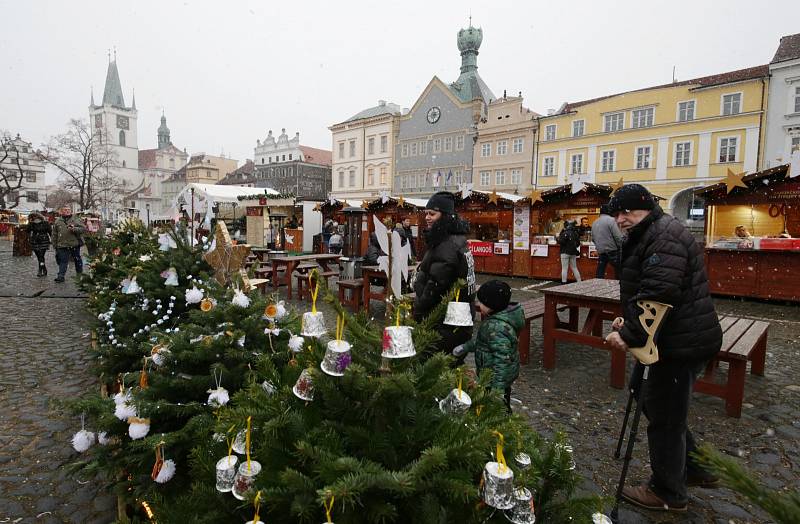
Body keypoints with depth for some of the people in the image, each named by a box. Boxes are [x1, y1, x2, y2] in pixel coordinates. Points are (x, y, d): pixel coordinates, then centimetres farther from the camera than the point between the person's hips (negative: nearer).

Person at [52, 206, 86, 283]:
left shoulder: (76, 220, 4)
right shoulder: (58, 221, 10)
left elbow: (83, 229, -3)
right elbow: (54, 234, 14)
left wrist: (74, 229, -20)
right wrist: (55, 245, 11)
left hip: (75, 245, -1)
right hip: (62, 245, 1)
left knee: (78, 260, 10)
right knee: (63, 261, -1)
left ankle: (79, 274, 25)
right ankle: (61, 276, 1)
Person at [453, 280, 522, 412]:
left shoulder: (497, 327, -29)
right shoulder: (501, 317, 2)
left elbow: (502, 359, -29)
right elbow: (483, 339, 17)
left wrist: (498, 387, -26)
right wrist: (466, 347, 19)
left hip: (497, 377, -10)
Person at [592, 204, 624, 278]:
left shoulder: (594, 223, 11)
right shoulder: (611, 220, -10)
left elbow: (593, 238, 17)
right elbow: (618, 237, -15)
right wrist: (622, 247, -5)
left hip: (601, 252, 6)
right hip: (612, 251, -6)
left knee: (599, 274, 8)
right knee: (619, 274, 2)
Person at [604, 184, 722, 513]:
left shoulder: (665, 235, -19)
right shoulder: (649, 236, 15)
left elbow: (658, 294, -29)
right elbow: (644, 290, 22)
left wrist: (629, 335, -23)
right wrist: (629, 320, 9)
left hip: (681, 343, -11)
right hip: (672, 339, 11)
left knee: (664, 417, 4)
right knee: (649, 399, 22)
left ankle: (668, 494, 24)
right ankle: (695, 468, 38)